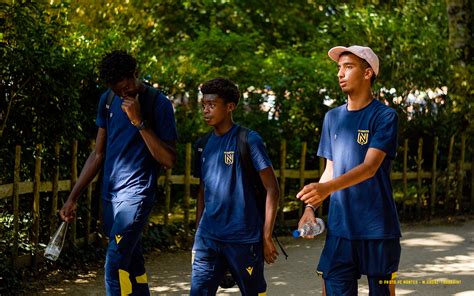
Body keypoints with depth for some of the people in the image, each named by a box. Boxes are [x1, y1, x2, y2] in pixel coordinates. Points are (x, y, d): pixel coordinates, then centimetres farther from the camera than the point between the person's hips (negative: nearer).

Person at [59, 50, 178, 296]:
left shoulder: (158, 103, -9)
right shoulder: (108, 100, 8)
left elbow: (169, 160, -13)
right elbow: (99, 154, 14)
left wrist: (139, 122, -21)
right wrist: (73, 197, 10)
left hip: (136, 193, -6)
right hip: (110, 193, 6)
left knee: (115, 266, -15)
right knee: (132, 265, 10)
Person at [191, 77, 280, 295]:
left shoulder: (248, 140, -6)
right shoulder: (204, 145, 11)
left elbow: (272, 190, -8)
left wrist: (267, 236, -12)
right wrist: (198, 231, 15)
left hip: (244, 238, -5)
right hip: (208, 237, 5)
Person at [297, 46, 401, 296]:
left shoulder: (385, 116, -6)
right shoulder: (332, 118, 11)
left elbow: (370, 167, -18)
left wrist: (326, 188, -32)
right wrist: (311, 206, 1)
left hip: (377, 229, -4)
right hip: (339, 229, 4)